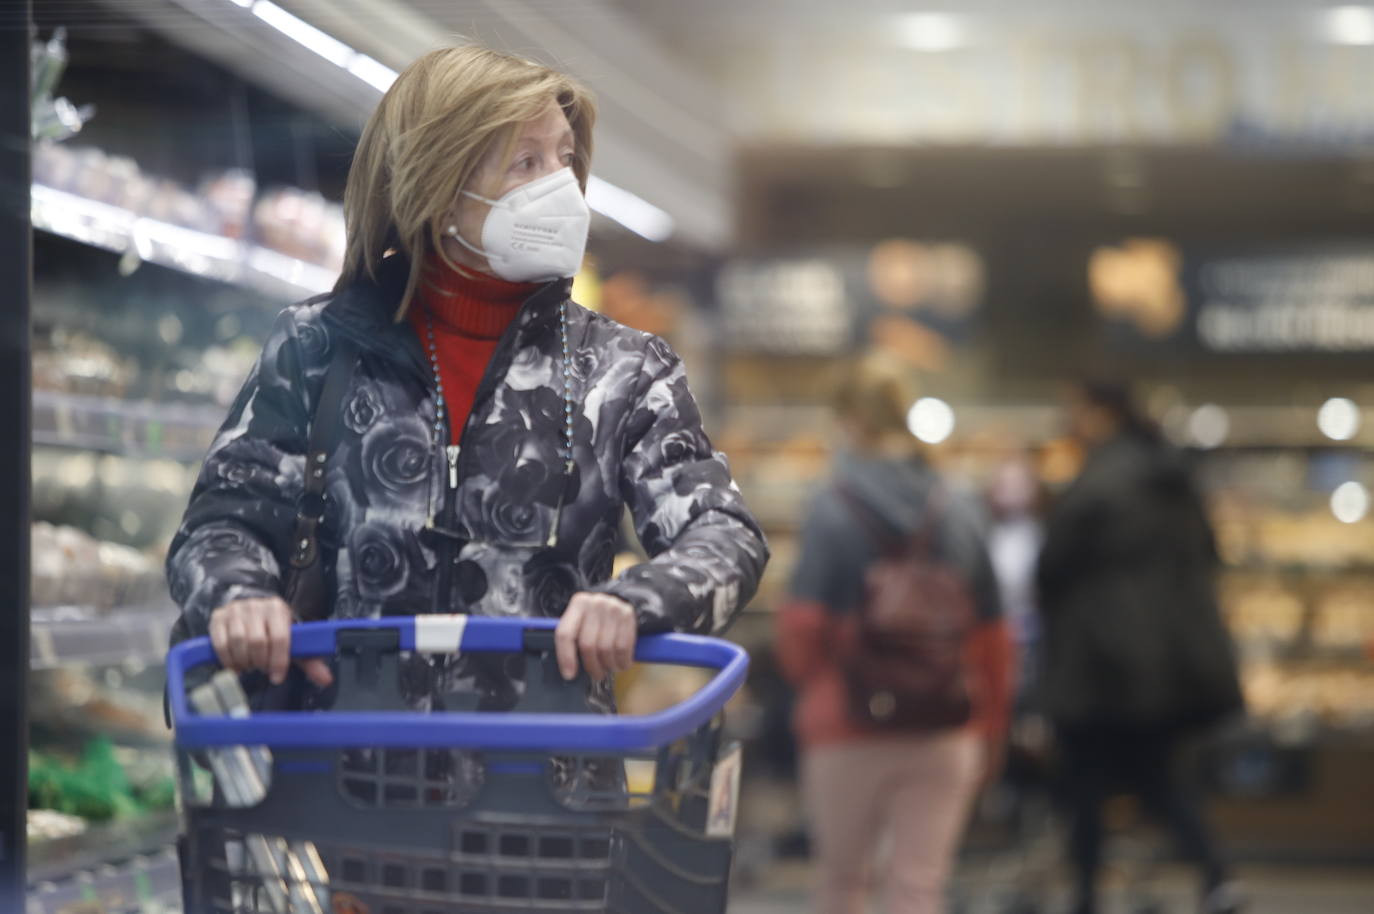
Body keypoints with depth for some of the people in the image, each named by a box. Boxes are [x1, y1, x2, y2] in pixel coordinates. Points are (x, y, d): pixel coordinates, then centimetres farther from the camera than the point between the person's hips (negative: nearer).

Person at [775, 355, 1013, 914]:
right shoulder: (959, 516, 5)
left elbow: (801, 625, -11)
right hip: (946, 736, 3)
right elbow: (991, 636, 8)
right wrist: (990, 732, 18)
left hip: (850, 730, -2)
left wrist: (814, 690, 10)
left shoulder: (832, 511, -7)